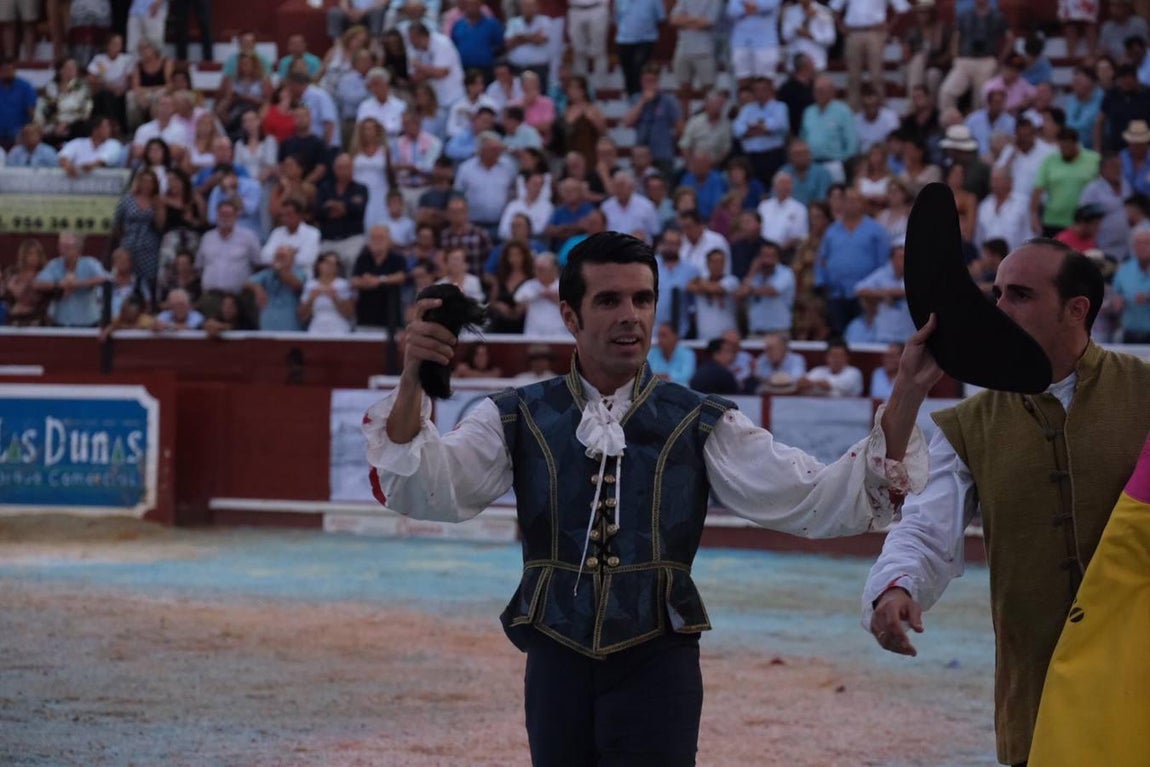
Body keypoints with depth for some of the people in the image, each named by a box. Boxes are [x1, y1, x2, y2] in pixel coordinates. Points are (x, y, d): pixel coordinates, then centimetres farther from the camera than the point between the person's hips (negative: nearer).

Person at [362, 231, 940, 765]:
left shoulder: (699, 425, 2)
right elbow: (426, 492, -11)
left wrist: (906, 394, -18)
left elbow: (816, 502, -6)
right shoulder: (518, 419, 3)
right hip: (558, 664, 1)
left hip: (658, 666, -1)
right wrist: (411, 382, -29)